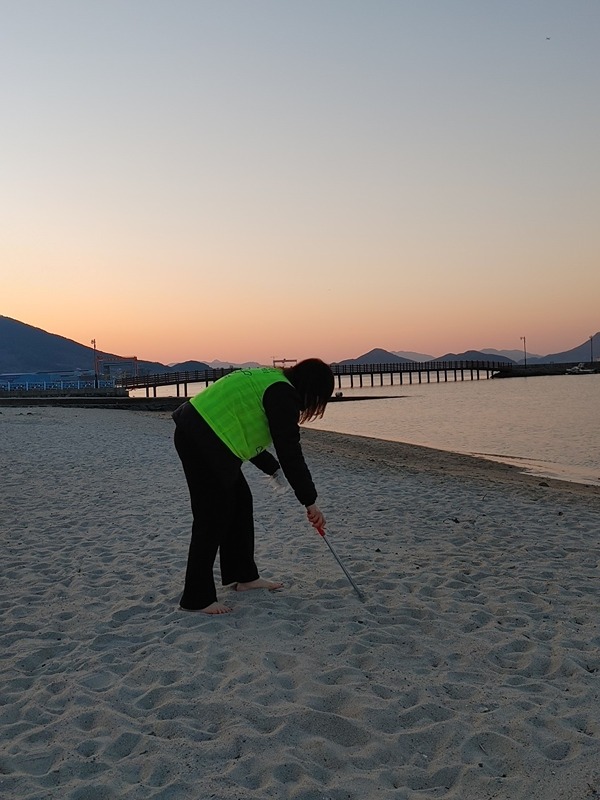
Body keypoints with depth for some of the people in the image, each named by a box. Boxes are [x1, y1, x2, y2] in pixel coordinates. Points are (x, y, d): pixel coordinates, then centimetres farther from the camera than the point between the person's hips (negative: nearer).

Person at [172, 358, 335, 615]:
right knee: (213, 518, -4)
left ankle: (244, 576, 27)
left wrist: (272, 468, 24)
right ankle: (197, 598, 4)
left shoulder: (268, 380, 19)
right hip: (202, 441, -11)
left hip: (195, 434, 11)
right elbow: (289, 451, -15)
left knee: (240, 502, 17)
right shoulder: (282, 394, -12)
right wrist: (310, 501, -9)